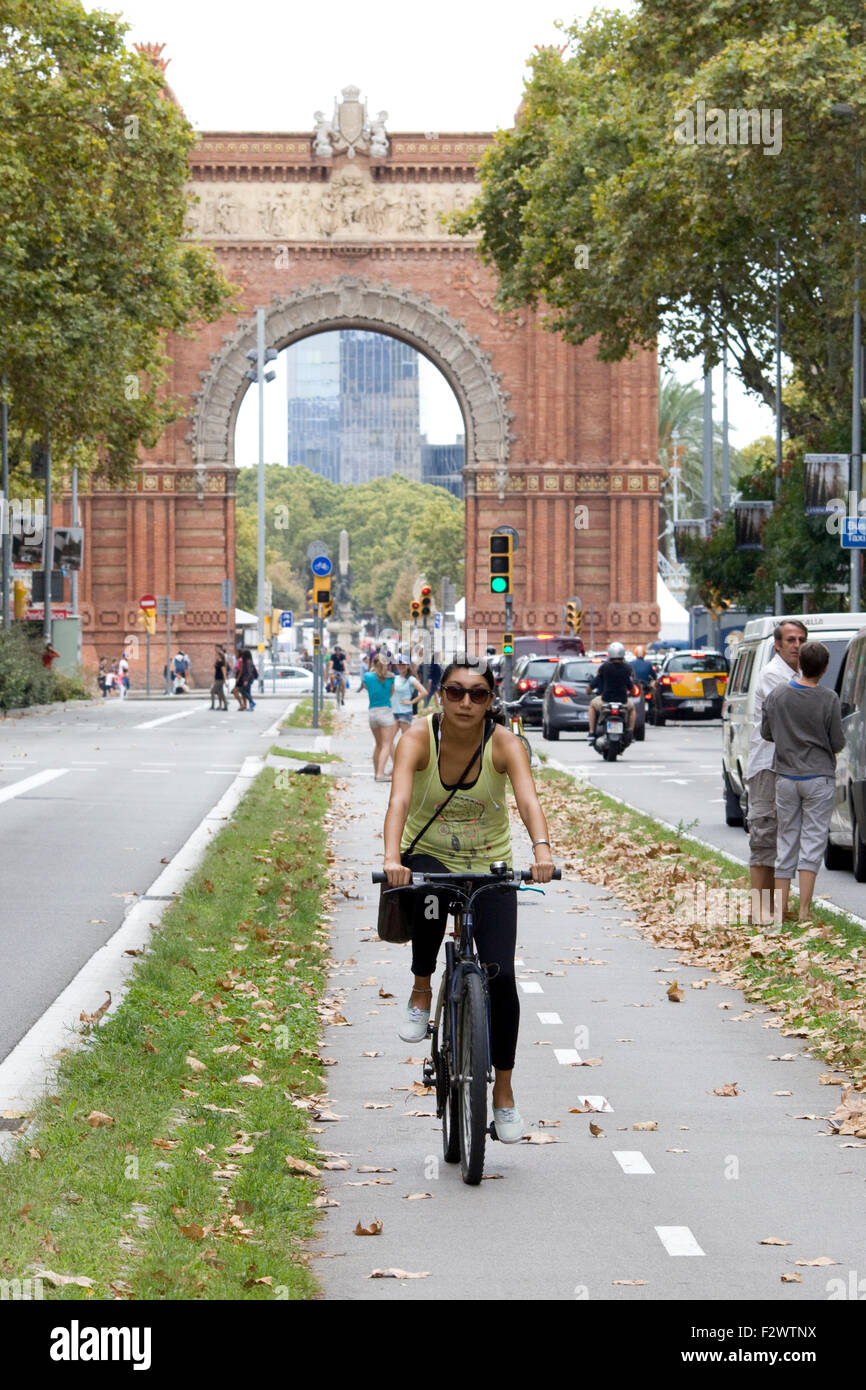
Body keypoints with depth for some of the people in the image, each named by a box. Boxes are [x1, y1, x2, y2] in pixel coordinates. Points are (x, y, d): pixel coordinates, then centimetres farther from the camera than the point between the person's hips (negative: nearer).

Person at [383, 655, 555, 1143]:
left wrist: (542, 849, -52)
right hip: (427, 857, -1)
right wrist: (392, 857, -50)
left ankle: (504, 1092, 8)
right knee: (431, 894, -38)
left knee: (501, 975, -10)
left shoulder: (504, 743, -17)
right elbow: (399, 799, -32)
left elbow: (528, 797, -33)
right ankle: (422, 994, -11)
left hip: (490, 867, 1)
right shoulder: (419, 737, -18)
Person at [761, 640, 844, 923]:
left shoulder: (777, 695, -3)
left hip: (786, 778, 3)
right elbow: (838, 743, -7)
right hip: (819, 778, -3)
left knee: (786, 840, 11)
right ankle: (804, 910, -6)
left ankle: (780, 908, 10)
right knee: (813, 841, 0)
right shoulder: (828, 699, -13)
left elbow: (766, 733, 7)